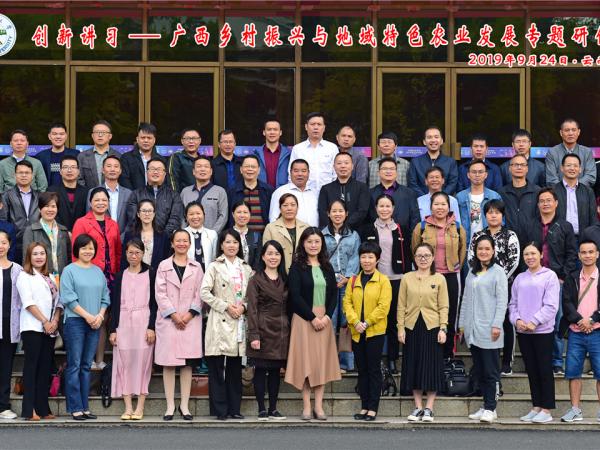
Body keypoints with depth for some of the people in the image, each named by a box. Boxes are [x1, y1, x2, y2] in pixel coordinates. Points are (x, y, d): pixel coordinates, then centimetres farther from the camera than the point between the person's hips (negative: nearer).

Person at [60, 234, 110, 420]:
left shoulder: (98, 271, 14)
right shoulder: (69, 270, -1)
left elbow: (105, 297, 13)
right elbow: (69, 298, -8)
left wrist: (100, 316, -4)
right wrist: (87, 316, -12)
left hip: (95, 323, 5)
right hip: (75, 322, -5)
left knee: (87, 365, 7)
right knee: (74, 365, -4)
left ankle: (85, 407, 9)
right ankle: (75, 408, -3)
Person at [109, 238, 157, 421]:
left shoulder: (151, 274, 4)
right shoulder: (120, 276, 11)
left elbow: (154, 302, 1)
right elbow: (115, 304, 10)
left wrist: (151, 327, -8)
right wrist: (113, 329, 3)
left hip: (143, 323, -2)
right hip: (123, 323, 2)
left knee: (142, 362, -4)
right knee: (124, 363, -1)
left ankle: (140, 408, 0)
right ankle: (128, 407, 2)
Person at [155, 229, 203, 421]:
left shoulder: (196, 267, 11)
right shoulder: (164, 266, 7)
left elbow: (200, 294, 5)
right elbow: (160, 293, 1)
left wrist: (189, 314, -8)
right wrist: (174, 315, -9)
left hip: (190, 320, 1)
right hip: (168, 319, -1)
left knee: (188, 363, 0)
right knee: (169, 363, -2)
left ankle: (185, 405, 4)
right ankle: (170, 405, 1)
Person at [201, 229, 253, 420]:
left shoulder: (246, 268, 14)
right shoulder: (215, 266, 3)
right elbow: (204, 292, -6)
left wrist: (244, 306, -5)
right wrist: (226, 306, -10)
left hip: (240, 322, 4)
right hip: (220, 322, -3)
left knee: (235, 367, 6)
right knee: (217, 366, -4)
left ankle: (234, 408, 11)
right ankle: (219, 409, 0)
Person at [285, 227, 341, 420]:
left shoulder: (327, 267, 12)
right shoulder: (297, 267, -1)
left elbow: (333, 295, 9)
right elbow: (295, 296, -8)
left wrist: (327, 316, -7)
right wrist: (312, 318, -13)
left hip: (324, 319, 4)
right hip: (303, 319, -4)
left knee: (322, 361, 2)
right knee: (305, 361, -4)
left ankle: (319, 406, 4)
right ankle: (306, 407, -1)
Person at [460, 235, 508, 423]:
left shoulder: (498, 272, -2)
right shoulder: (472, 273, 17)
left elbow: (502, 301, -7)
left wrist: (497, 325, -14)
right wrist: (462, 323, 14)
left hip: (489, 330, -6)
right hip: (473, 330, 6)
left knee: (490, 371, -4)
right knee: (479, 371, 8)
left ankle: (490, 408, -1)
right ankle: (486, 406, 14)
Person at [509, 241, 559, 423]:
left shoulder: (549, 276, -4)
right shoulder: (520, 278, 12)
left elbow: (551, 305, -10)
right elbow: (513, 303, 13)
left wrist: (534, 322, -16)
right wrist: (517, 319, -6)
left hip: (543, 331, -5)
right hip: (523, 332, 5)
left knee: (545, 370, -2)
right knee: (531, 370, 9)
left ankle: (546, 410, 3)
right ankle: (536, 407, 17)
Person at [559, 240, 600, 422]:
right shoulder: (572, 279, 10)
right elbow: (567, 303, 1)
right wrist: (579, 320, -13)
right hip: (575, 333, 3)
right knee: (573, 372, 3)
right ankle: (575, 409, 11)